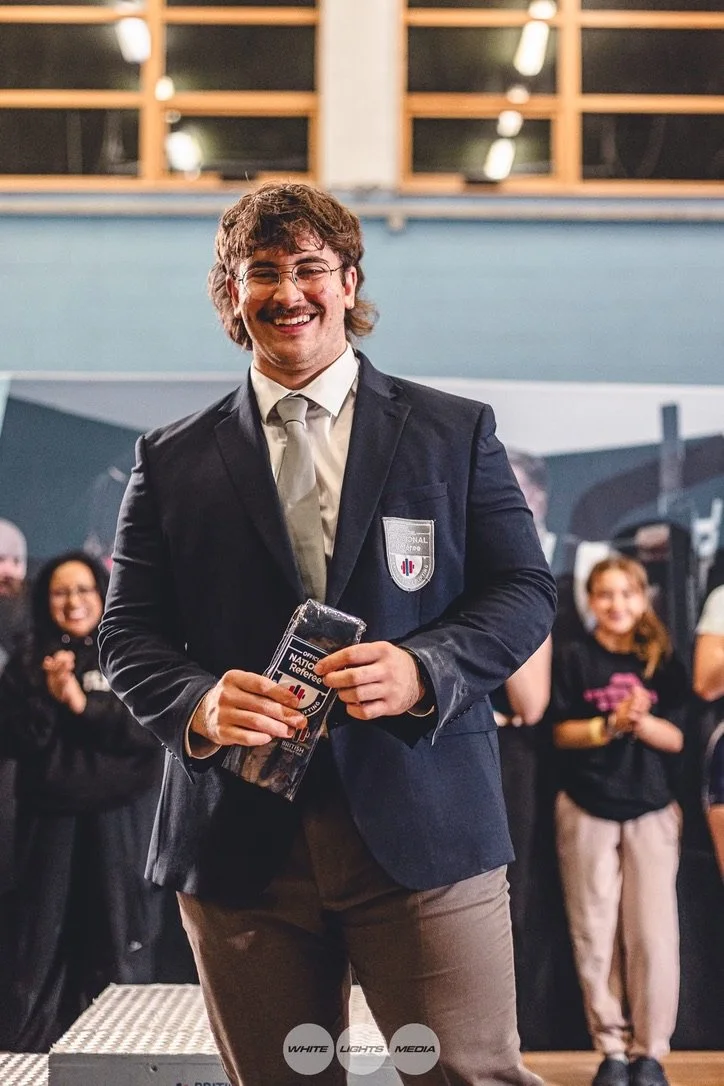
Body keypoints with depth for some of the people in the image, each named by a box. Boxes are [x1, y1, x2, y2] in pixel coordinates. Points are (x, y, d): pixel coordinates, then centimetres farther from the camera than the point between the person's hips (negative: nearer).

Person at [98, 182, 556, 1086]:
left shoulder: (456, 433, 9)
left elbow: (525, 592, 5)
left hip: (423, 828, -1)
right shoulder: (172, 461, 11)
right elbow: (128, 633, 8)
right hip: (239, 839, 1)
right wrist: (197, 703, -14)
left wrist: (423, 668, -14)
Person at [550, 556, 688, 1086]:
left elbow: (676, 737, 1)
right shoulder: (574, 658, 2)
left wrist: (640, 721, -18)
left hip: (652, 809, 1)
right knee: (595, 934, -1)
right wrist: (610, 725, -18)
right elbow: (561, 733, -2)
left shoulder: (664, 660, 5)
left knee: (653, 933, -5)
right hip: (588, 809, 0)